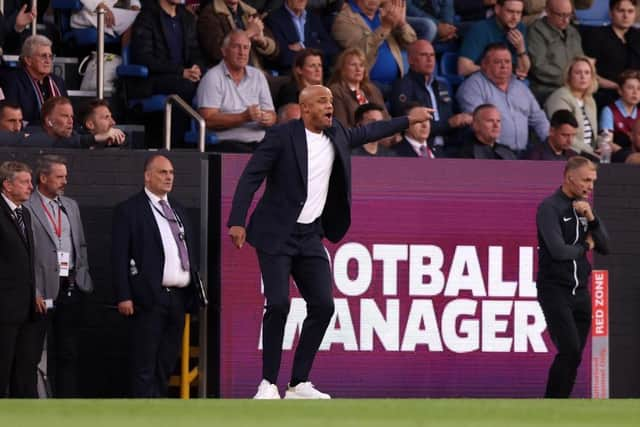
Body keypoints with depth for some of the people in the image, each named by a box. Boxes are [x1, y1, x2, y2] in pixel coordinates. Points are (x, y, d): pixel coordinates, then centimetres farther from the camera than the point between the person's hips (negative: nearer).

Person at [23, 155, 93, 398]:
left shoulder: (71, 206, 15)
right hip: (42, 292, -6)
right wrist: (34, 293, -15)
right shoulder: (26, 208, -9)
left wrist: (83, 278, 10)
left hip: (71, 288, 6)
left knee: (69, 351, 8)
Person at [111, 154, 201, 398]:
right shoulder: (129, 210, -2)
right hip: (150, 298, -7)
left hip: (179, 297, 7)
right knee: (145, 364, -7)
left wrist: (195, 292, 15)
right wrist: (123, 296, -15)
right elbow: (119, 257, -7)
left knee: (167, 363, 8)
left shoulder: (178, 210, 19)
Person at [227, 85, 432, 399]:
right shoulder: (282, 136, -10)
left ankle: (299, 384, 4)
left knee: (323, 305, -3)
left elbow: (367, 133, 29)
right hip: (276, 235, -6)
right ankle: (268, 383, -6)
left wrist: (408, 120, 34)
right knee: (278, 304, -16)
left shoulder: (336, 135, 9)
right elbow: (251, 177, -11)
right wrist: (237, 222, -19)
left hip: (310, 237, 6)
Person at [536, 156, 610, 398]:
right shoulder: (550, 208, -10)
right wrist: (585, 246, -2)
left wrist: (591, 219, -7)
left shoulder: (584, 206, 12)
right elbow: (558, 251, -21)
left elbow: (605, 247, 9)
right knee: (570, 352, -16)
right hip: (555, 290, -7)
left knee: (573, 355, 3)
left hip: (580, 291, 7)